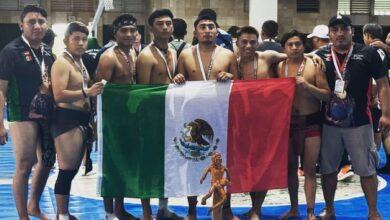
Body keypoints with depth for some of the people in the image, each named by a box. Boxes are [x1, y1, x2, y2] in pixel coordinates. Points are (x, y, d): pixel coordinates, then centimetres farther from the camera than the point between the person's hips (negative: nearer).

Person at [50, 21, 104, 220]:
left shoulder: (80, 62, 17)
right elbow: (59, 95, -24)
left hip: (81, 120, 10)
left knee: (72, 169, 14)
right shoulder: (62, 63, -12)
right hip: (67, 120, -10)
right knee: (67, 170, -8)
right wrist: (87, 92, -29)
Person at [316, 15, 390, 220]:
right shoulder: (320, 55, 1)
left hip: (359, 123, -2)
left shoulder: (368, 53, -3)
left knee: (367, 170, 6)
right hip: (328, 123, 2)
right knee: (328, 169, 12)